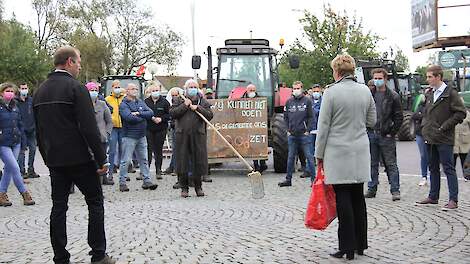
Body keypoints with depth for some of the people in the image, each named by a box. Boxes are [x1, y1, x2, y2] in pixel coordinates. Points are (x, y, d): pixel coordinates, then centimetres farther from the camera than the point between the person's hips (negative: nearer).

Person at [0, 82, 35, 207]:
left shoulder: (14, 107, 12)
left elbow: (20, 124, 19)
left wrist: (23, 139, 15)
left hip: (15, 142, 6)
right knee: (15, 168, -9)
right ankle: (25, 194, -1)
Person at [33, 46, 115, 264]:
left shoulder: (40, 91, 10)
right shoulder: (76, 88, -12)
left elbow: (39, 130, 15)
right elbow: (89, 128, -17)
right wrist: (101, 159, -12)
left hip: (54, 159, 6)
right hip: (79, 158, -6)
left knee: (59, 206, 9)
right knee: (95, 202, 4)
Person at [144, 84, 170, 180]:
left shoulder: (164, 102, 3)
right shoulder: (146, 102, 3)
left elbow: (169, 115, 3)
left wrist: (161, 119, -12)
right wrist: (151, 118, -12)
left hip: (161, 130, 1)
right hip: (148, 129, 0)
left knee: (159, 150, 6)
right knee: (148, 150, -5)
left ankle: (158, 171, 13)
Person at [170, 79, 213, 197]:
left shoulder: (203, 101, 11)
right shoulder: (178, 100, 9)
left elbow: (210, 115, 0)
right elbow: (172, 113, -4)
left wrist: (198, 108, -10)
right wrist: (184, 105, -10)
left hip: (198, 135, 1)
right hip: (182, 135, -1)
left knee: (199, 161, 3)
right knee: (182, 161, 0)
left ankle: (198, 187, 17)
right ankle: (184, 188, 10)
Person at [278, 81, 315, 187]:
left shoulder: (307, 101, 0)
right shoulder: (289, 102, 10)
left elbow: (311, 117, -1)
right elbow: (285, 117, 16)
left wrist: (308, 130, -8)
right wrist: (288, 130, 7)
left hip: (304, 134, -4)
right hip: (292, 135, 4)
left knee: (309, 156, 0)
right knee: (290, 157, 10)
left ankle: (313, 178, 5)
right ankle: (288, 179, 18)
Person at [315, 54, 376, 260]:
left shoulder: (331, 92, -10)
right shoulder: (365, 91, 4)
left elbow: (323, 126, -7)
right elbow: (371, 121, 13)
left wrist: (319, 154, 0)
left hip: (338, 152, -5)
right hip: (360, 152, 5)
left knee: (343, 199, -1)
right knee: (358, 197, 13)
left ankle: (348, 247, 1)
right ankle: (360, 244, 20)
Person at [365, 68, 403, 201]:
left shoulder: (393, 96, -1)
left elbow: (399, 117, -1)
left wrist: (392, 132, -6)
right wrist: (365, 129, 3)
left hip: (386, 135, -3)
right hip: (371, 134, 3)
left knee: (391, 164, 1)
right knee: (372, 164, 9)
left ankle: (395, 190, 5)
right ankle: (372, 189, 17)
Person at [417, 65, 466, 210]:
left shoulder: (450, 93, -9)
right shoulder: (429, 94, 13)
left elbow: (461, 113, -12)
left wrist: (444, 126, -14)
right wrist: (425, 127, 10)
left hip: (444, 139, -7)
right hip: (430, 138, 7)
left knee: (449, 169, -4)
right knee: (433, 169, 14)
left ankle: (453, 200, -2)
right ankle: (433, 197, 23)